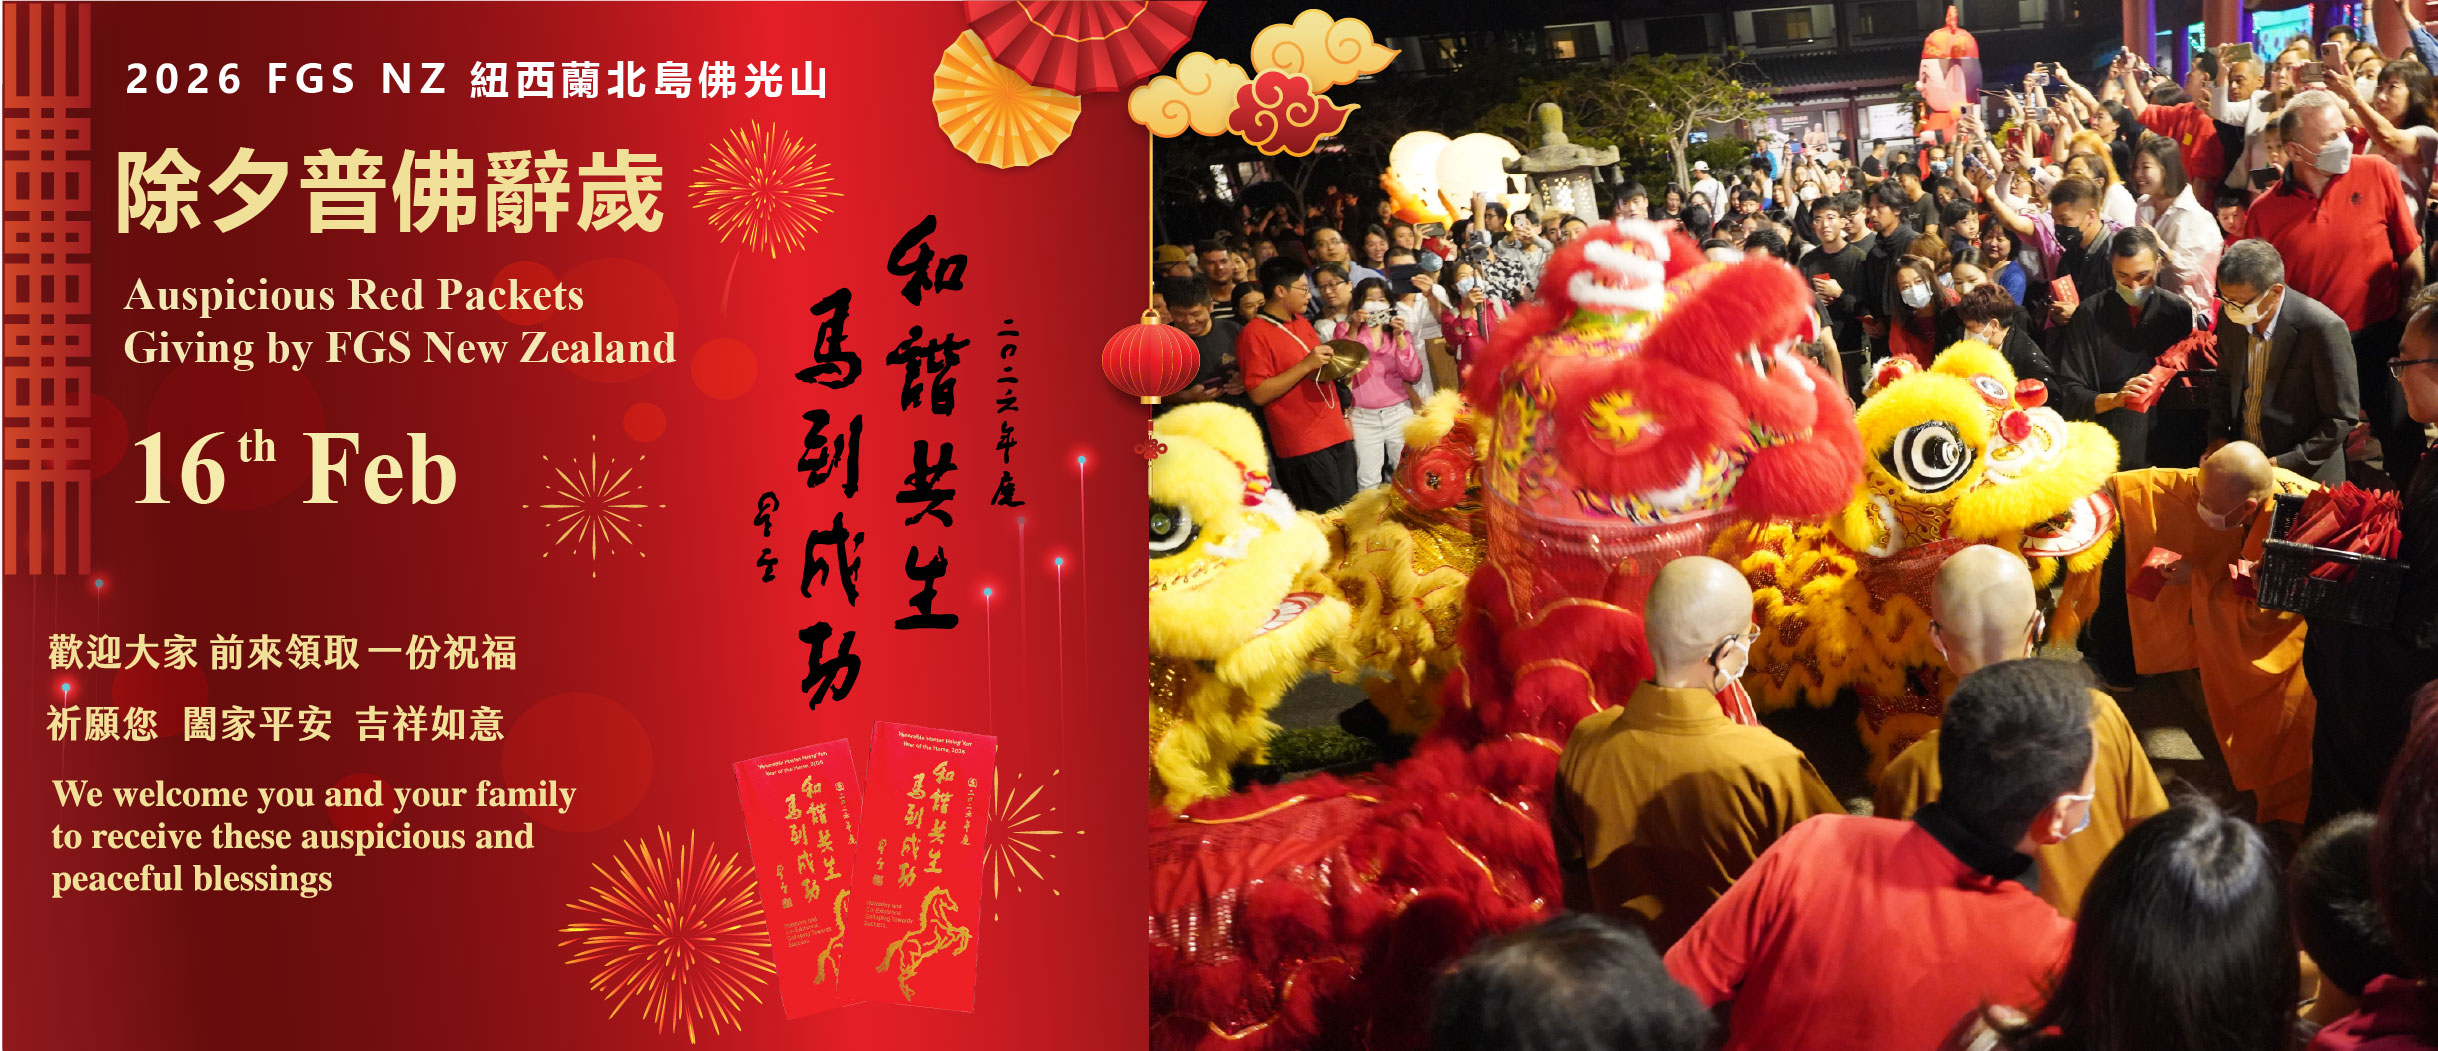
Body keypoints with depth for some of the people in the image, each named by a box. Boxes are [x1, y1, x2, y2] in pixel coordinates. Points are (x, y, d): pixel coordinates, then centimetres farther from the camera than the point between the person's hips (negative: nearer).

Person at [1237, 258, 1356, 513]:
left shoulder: (1302, 323, 15)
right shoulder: (1254, 334, -10)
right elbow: (1259, 394, -18)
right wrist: (1307, 365, -20)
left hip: (1337, 434, 8)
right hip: (1303, 446, -8)